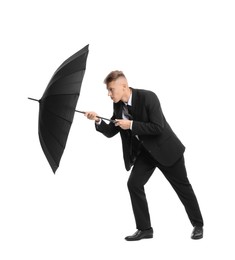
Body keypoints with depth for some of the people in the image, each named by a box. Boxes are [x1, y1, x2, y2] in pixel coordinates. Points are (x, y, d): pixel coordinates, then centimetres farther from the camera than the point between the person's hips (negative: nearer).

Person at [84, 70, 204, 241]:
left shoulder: (148, 97, -25)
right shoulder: (118, 106, -4)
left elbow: (158, 127, -28)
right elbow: (110, 132, 1)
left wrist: (131, 125, -28)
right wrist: (98, 121, -18)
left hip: (165, 148, -6)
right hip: (144, 151, 6)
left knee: (182, 186, 5)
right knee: (134, 184, -7)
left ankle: (198, 225, 23)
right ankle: (145, 229, 3)